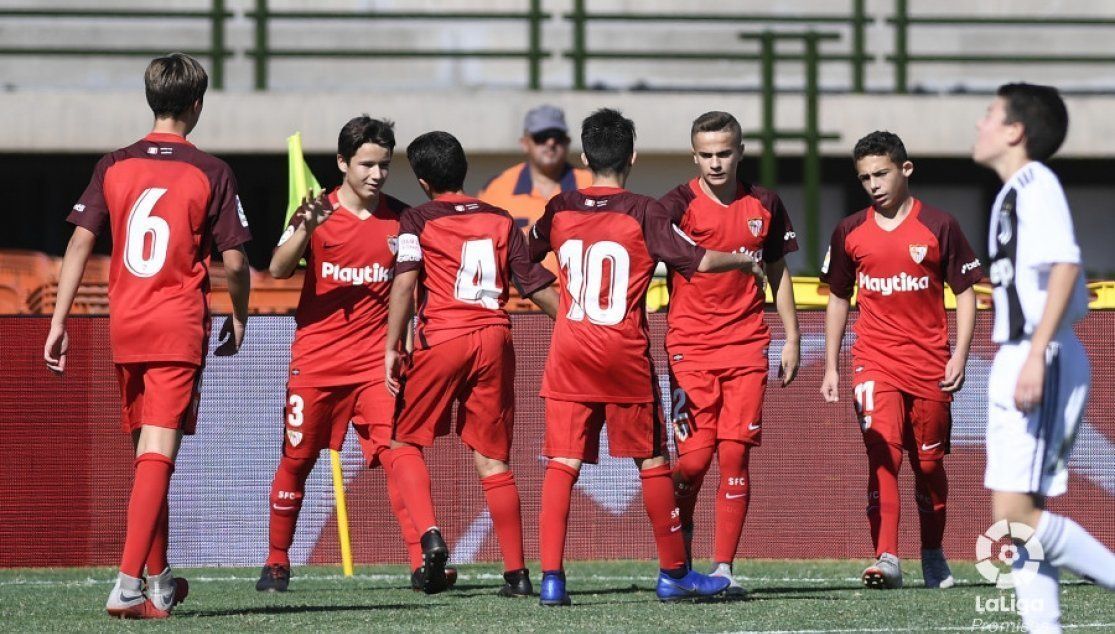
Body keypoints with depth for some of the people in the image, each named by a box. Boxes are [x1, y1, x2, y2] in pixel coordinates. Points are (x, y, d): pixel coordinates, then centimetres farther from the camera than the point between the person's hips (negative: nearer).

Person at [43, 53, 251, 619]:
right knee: (158, 454, -10)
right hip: (180, 327, -4)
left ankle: (159, 580, 29)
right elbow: (234, 261, -4)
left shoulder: (113, 166, 5)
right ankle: (128, 584, -22)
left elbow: (80, 243, 0)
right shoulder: (210, 173, -4)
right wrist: (238, 320, 14)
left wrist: (59, 322, 1)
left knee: (146, 452, 18)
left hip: (124, 327, 4)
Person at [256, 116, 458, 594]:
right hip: (315, 359, -1)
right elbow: (279, 269, -16)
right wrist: (306, 230, -33)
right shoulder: (318, 211, -2)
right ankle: (276, 564, 19)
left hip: (376, 359, 1)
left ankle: (422, 561, -14)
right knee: (297, 460, 5)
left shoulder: (400, 218, 5)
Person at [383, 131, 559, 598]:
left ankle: (430, 536, -11)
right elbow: (536, 285, 13)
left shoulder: (417, 221, 4)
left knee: (404, 443, 12)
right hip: (495, 340, 3)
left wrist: (392, 347, -11)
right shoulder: (501, 221, 13)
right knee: (492, 458, 8)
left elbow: (405, 282, -9)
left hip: (441, 340, -3)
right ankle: (516, 572, 4)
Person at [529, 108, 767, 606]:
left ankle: (551, 577, -11)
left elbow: (528, 253, 22)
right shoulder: (643, 213, -6)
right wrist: (745, 262, 11)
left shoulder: (559, 210, 5)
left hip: (568, 355, 2)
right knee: (652, 462, 10)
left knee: (562, 463, 0)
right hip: (626, 358, -2)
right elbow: (700, 261, -7)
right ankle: (673, 574, 18)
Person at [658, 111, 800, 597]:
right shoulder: (678, 205, -4)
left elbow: (778, 272, 19)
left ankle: (723, 567, 1)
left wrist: (791, 337, 16)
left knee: (735, 455, -4)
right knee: (695, 456, -7)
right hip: (690, 350, -2)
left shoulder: (763, 205, 9)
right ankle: (678, 558, 15)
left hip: (746, 347, 3)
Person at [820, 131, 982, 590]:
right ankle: (886, 558, -25)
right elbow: (838, 299, 15)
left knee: (929, 464, 9)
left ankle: (933, 555, 27)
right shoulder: (849, 232, 6)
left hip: (930, 363, 0)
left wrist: (959, 355, -7)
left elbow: (965, 292, 3)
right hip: (874, 361, 0)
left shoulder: (938, 227, -1)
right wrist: (831, 367, 11)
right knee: (883, 453, -17)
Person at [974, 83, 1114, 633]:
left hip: (1041, 367, -10)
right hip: (1019, 368, 10)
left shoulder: (1036, 185, -10)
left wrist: (1036, 357, -27)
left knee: (1015, 514, -15)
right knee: (1018, 516, 5)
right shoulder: (1014, 194, 19)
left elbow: (1064, 267, -22)